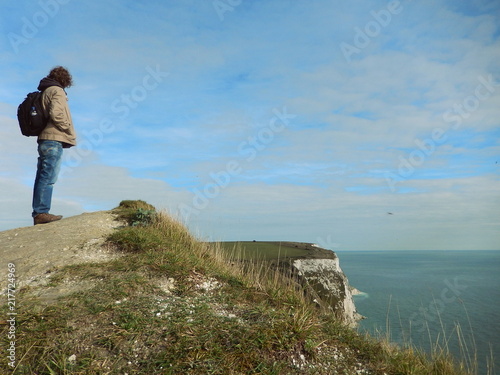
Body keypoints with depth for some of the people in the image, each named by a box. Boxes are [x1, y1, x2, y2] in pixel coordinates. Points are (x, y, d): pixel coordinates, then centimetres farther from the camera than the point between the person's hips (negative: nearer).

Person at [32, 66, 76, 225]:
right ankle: (42, 212, -13)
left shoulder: (44, 92, 22)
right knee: (48, 178, -11)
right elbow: (56, 114, -18)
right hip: (54, 140, -9)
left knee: (42, 178, 8)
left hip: (44, 140, 9)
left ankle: (38, 213, 11)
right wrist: (70, 131, -7)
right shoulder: (57, 90, -3)